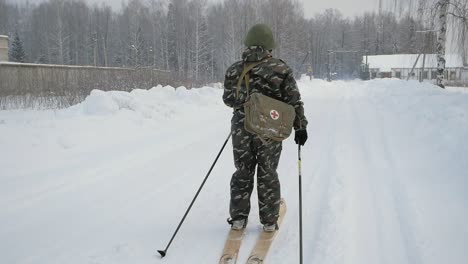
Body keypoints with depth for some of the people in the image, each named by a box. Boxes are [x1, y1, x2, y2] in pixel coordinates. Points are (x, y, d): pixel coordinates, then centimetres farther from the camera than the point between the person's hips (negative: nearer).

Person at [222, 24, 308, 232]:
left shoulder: (234, 70, -1)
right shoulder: (281, 69, -7)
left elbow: (228, 99, 9)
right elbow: (293, 101, -6)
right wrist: (300, 126, 2)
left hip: (241, 129, 2)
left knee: (243, 172, 16)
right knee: (267, 173, 12)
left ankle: (238, 217, 19)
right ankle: (269, 220, 19)